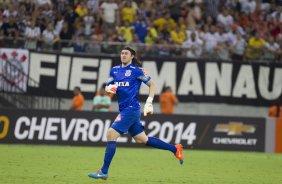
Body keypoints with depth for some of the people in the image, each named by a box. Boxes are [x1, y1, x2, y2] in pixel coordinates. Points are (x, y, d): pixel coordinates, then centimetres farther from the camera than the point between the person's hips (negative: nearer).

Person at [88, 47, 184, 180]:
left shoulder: (136, 70, -5)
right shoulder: (115, 70, 13)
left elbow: (152, 85, -1)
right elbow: (108, 87, 17)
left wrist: (149, 103, -9)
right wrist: (109, 88, -7)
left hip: (131, 108, -8)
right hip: (124, 109, 8)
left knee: (111, 134, -16)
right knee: (142, 139, 15)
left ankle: (104, 172, -14)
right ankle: (175, 149, 29)